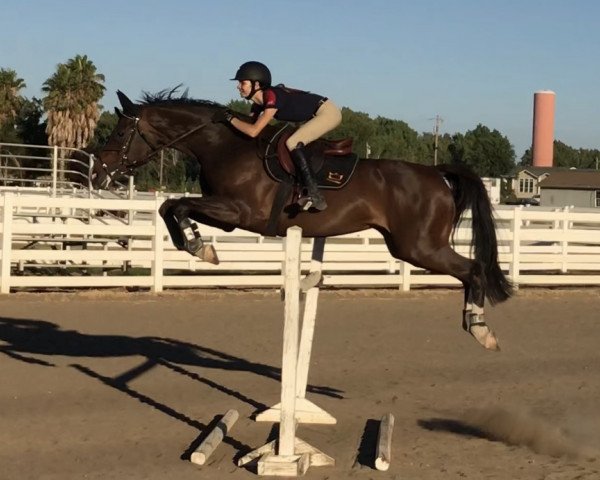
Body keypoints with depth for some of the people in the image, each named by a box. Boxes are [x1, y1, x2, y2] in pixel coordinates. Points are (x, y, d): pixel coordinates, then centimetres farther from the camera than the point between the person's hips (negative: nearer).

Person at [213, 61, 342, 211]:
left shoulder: (272, 96, -26)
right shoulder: (258, 103, 3)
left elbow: (253, 131, -30)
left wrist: (230, 118, -20)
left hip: (328, 112, -10)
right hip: (315, 117, 10)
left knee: (292, 143, -22)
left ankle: (315, 195, -25)